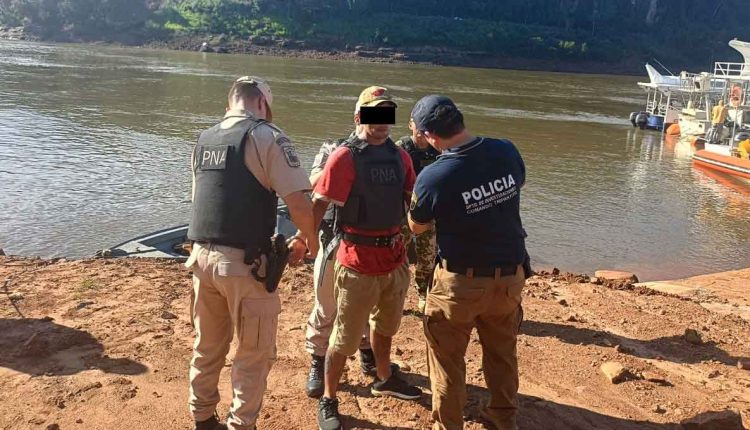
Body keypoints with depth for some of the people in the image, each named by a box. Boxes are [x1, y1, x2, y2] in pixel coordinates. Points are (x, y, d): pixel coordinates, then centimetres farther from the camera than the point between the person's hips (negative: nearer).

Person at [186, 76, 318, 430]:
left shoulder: (205, 139, 13)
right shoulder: (266, 135, -8)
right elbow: (298, 202, -16)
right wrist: (309, 240, 4)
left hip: (202, 255, 7)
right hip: (244, 263, -7)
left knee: (207, 347, 23)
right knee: (255, 354, 9)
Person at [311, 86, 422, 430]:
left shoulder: (400, 156, 6)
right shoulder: (345, 157, -13)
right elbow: (319, 204, -20)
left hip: (395, 257, 7)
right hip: (358, 263, -6)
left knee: (385, 326, 27)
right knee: (345, 338, 5)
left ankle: (384, 379, 50)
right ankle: (328, 402, 24)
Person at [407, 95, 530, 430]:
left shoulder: (433, 176, -23)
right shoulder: (507, 151, -11)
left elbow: (417, 227, -5)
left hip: (461, 281, -5)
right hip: (511, 275, 5)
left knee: (447, 358, 15)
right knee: (503, 352, 24)